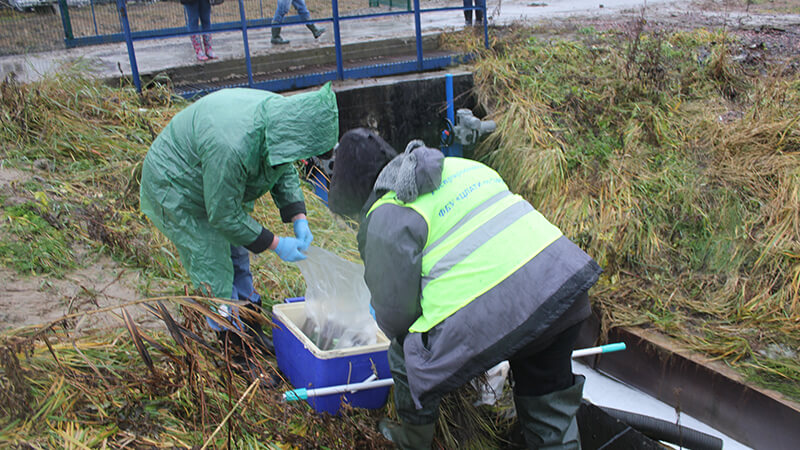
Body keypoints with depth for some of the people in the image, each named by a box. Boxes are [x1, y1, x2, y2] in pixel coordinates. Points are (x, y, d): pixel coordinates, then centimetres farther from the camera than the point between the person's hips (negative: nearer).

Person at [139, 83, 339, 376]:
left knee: (238, 260, 17)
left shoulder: (282, 113, -18)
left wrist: (299, 220, -11)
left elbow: (285, 171, 0)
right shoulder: (231, 146, -43)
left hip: (222, 189, 8)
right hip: (177, 193, -8)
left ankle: (252, 332, 34)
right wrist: (276, 245, -23)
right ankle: (238, 357, 10)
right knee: (216, 278, -4)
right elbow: (224, 215, -30)